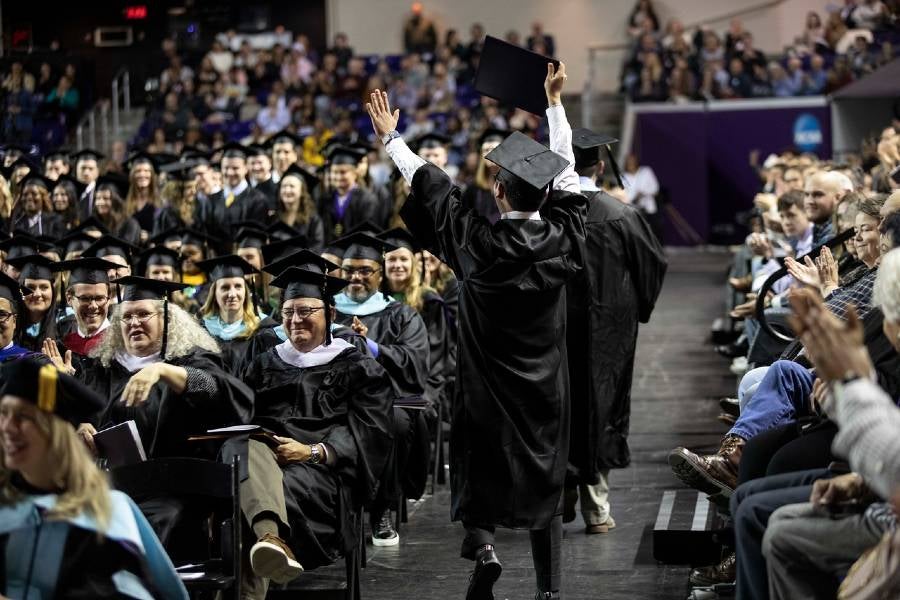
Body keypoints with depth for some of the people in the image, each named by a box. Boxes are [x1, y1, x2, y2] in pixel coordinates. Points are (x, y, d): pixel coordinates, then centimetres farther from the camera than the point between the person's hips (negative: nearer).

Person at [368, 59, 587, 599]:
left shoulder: (479, 242, -15)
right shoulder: (561, 237, -9)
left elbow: (432, 188, -4)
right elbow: (570, 178, 6)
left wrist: (392, 138, 9)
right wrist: (555, 102, 15)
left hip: (488, 386, -2)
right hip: (545, 391, 2)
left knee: (481, 469, 14)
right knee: (544, 480, 9)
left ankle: (483, 544, -10)